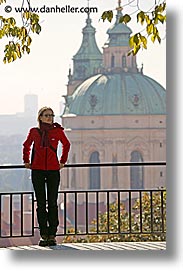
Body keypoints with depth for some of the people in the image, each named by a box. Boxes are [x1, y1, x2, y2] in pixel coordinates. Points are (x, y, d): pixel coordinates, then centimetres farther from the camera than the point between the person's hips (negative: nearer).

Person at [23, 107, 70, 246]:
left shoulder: (58, 131, 2)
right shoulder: (34, 132, 4)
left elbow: (66, 144, 20)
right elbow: (26, 146, 23)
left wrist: (63, 161, 18)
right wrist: (26, 161, 19)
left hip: (53, 170, -1)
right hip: (37, 170, 1)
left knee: (52, 203, 0)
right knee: (41, 203, 1)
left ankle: (52, 235, 3)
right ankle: (44, 235, 5)